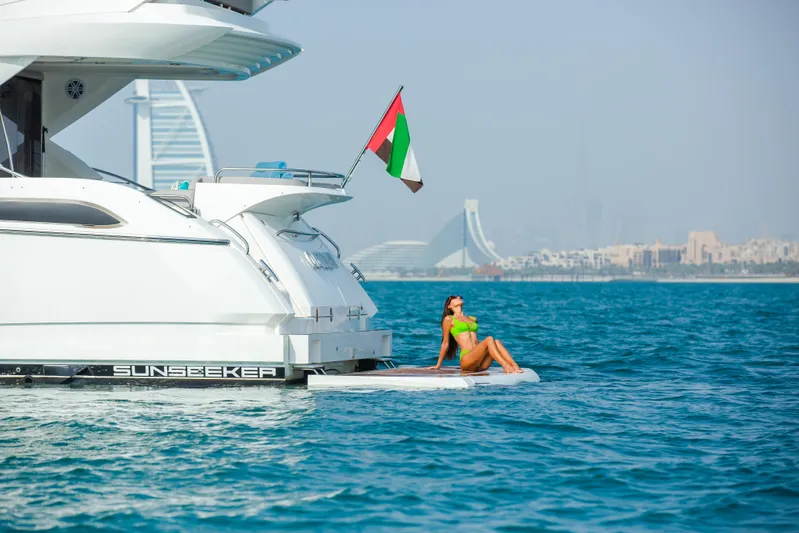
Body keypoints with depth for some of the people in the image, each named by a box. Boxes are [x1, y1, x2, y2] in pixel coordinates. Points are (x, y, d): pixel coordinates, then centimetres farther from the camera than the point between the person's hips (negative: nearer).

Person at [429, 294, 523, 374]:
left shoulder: (473, 319, 25)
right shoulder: (449, 319, 9)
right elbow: (445, 343, 13)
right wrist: (438, 365, 16)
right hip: (466, 360, -6)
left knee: (496, 342, -19)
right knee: (489, 339, -25)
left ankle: (515, 367, -36)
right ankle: (505, 366, -41)